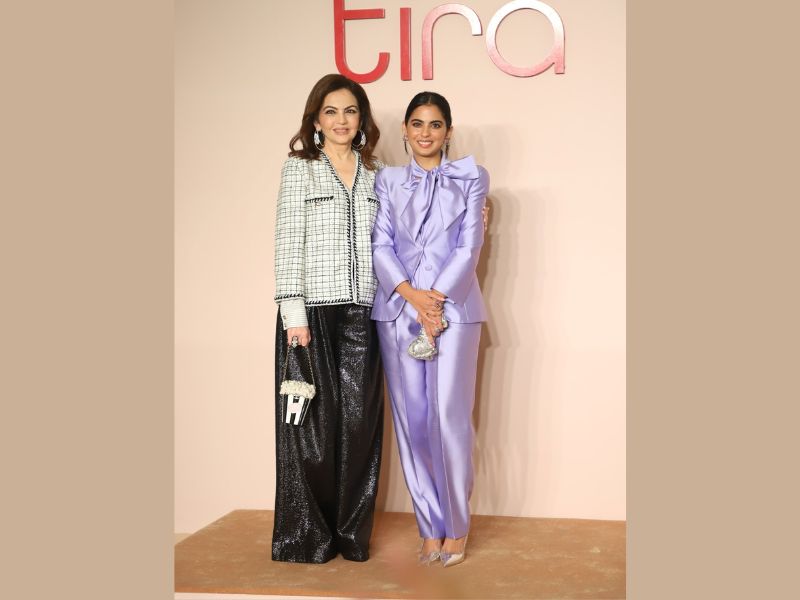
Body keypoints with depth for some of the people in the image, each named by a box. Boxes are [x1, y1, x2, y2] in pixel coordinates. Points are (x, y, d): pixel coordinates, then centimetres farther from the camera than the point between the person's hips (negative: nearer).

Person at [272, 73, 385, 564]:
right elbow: (288, 243, -4)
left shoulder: (374, 174, 13)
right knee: (313, 422, 1)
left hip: (361, 312, 3)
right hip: (313, 311, -3)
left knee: (360, 421, 4)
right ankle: (308, 537, 15)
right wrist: (294, 313, -11)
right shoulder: (299, 169, 2)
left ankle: (352, 533, 17)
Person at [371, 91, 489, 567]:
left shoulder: (471, 177, 9)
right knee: (412, 420, 2)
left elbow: (470, 246, 0)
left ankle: (456, 527, 6)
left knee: (450, 417, -7)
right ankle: (431, 527, 11)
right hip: (398, 310, 2)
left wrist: (436, 298, -11)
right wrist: (412, 295, -11)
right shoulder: (387, 181, 14)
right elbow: (381, 246, 4)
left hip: (453, 308, -2)